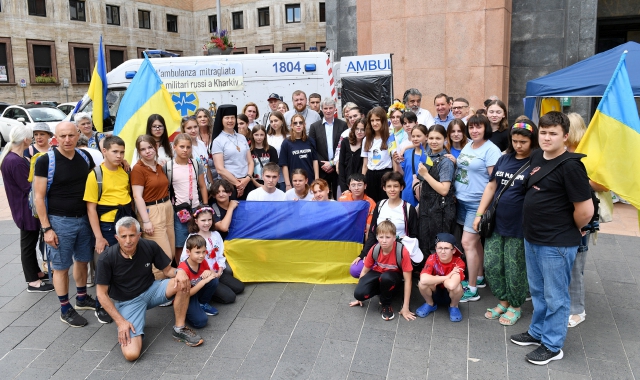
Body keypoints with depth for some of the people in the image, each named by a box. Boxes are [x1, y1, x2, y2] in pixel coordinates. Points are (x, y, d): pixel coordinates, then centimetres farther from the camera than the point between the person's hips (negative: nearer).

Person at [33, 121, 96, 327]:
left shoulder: (85, 156, 2)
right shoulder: (45, 161, -13)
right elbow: (39, 197, -11)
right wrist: (46, 228, -14)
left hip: (84, 218, 5)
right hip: (60, 221, -5)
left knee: (82, 260, 18)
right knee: (61, 266, 6)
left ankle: (82, 298, 36)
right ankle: (65, 309, 19)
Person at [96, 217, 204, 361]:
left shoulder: (150, 247, -13)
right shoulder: (106, 259, -20)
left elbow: (167, 270, -1)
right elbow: (102, 293, -12)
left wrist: (179, 271, -26)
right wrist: (120, 321, -18)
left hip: (150, 291, 3)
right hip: (126, 302, -3)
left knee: (183, 282, -25)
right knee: (131, 354, -22)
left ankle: (179, 329, -7)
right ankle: (124, 332, 13)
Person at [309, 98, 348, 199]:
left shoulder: (342, 125, 3)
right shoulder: (315, 126, 5)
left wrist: (332, 163, -8)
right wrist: (323, 164, -7)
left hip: (338, 168, 0)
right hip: (322, 169, 0)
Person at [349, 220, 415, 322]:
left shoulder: (402, 252, -29)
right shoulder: (374, 249, -19)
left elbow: (407, 280, -23)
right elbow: (365, 271, -3)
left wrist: (405, 307, -23)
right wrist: (359, 296, 2)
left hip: (394, 275, -3)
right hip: (377, 273, 3)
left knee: (386, 277, -40)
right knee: (359, 293, -26)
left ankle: (386, 305, -10)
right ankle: (383, 291, 5)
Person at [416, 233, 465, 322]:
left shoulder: (458, 263, -26)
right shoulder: (432, 259, -22)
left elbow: (451, 285, -45)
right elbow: (424, 279, -41)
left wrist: (437, 278, -26)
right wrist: (447, 277, -34)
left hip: (450, 294, -1)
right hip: (435, 293, 1)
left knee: (457, 287, -35)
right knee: (422, 284, -30)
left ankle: (454, 306, 2)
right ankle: (430, 304, 4)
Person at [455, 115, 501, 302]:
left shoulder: (491, 150, -12)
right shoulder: (467, 146, 11)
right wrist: (455, 192, 15)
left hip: (478, 203, -7)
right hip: (462, 200, 7)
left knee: (468, 243, -8)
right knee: (475, 241, 16)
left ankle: (472, 289, 2)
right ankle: (479, 278, 30)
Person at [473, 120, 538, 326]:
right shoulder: (504, 159, 7)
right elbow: (491, 187, 12)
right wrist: (480, 213, 10)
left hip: (519, 227, -5)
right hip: (495, 223, 6)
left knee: (515, 270, 7)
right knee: (490, 265, 10)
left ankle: (515, 306, 28)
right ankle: (503, 300, 31)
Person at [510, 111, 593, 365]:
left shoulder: (570, 165, -19)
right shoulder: (537, 157, 5)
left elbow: (585, 210, -19)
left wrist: (570, 230, -2)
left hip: (557, 244, -8)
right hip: (532, 239, 8)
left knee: (555, 296, 8)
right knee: (538, 291, 22)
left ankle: (552, 346, 23)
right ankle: (537, 332, 39)